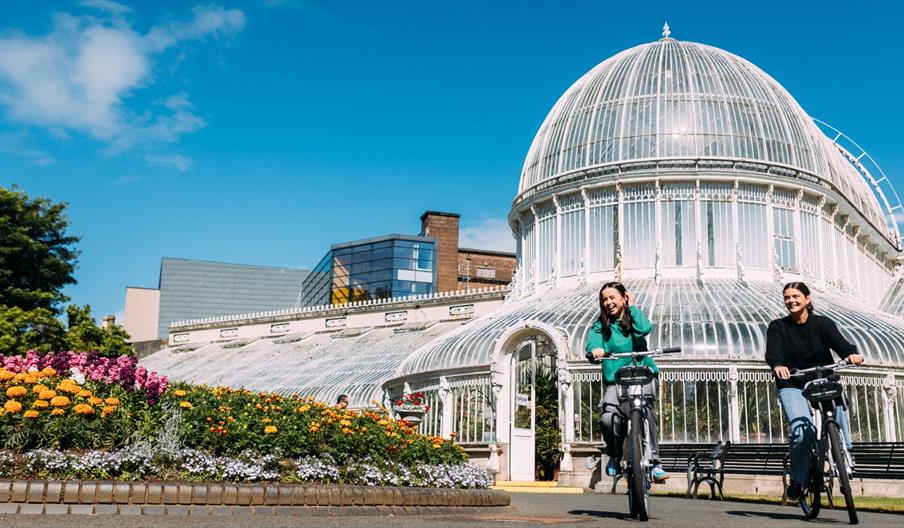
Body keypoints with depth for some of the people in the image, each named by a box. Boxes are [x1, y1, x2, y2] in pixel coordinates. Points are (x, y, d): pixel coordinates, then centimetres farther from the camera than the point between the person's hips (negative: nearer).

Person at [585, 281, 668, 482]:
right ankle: (614, 456, 5)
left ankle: (654, 461, -19)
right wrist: (595, 352, -32)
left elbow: (644, 329, -13)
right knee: (609, 418, -24)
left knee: (644, 411, -29)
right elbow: (591, 348, -8)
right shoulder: (599, 327, 10)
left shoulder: (633, 318, 11)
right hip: (615, 381, 0)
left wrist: (632, 307, 0)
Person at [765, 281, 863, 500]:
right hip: (792, 386, -2)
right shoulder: (778, 327, -3)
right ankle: (797, 479, -1)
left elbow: (839, 342, -19)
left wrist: (851, 353, -42)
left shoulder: (823, 324, 0)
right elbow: (773, 353, -20)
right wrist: (778, 366, -43)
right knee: (803, 432, -21)